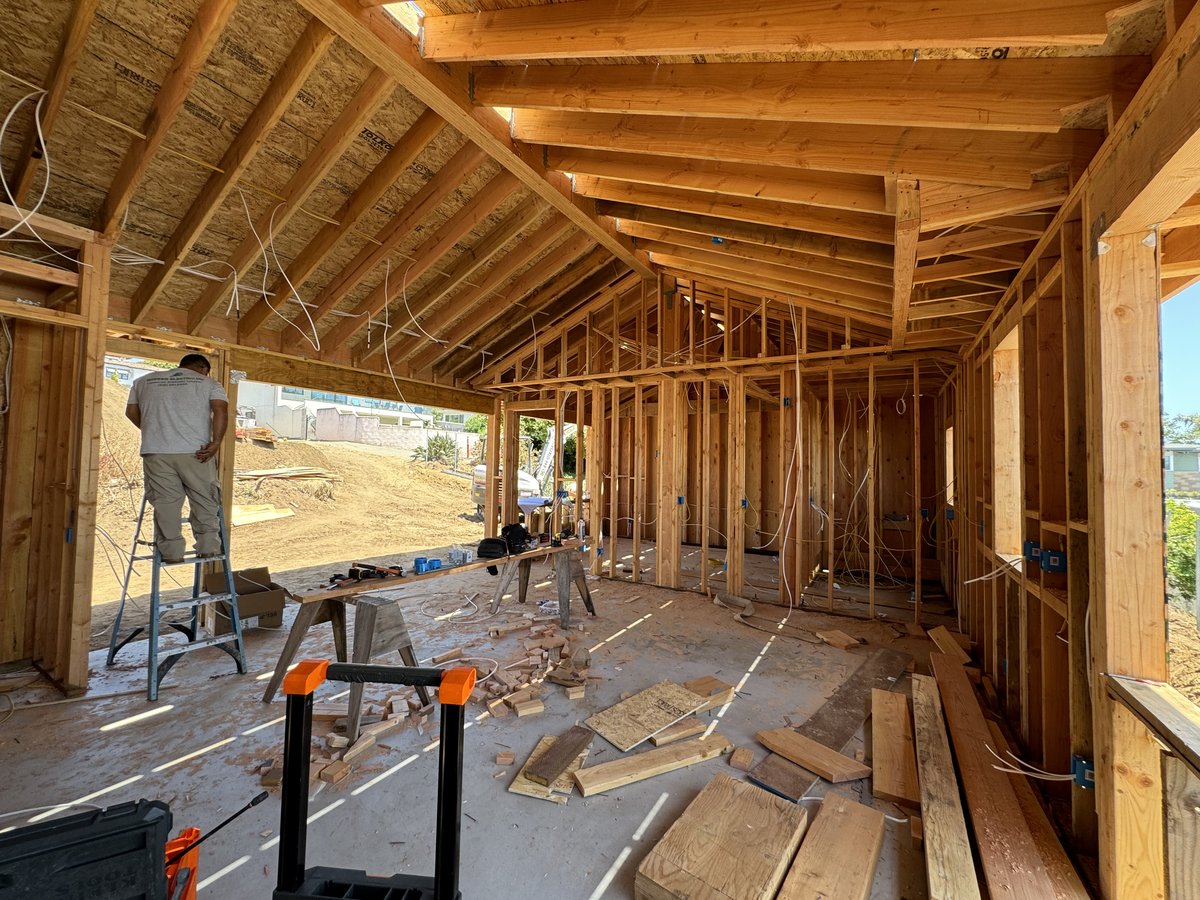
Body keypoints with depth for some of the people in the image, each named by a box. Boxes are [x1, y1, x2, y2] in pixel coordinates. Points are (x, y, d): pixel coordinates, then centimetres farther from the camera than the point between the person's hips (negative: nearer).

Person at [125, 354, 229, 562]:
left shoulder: (144, 381, 20)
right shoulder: (208, 383, 8)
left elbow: (131, 411, 20)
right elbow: (220, 409, -8)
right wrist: (216, 442, -13)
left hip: (156, 452, 3)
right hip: (195, 451, -2)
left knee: (165, 502, 5)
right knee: (204, 500, 6)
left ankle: (170, 551, 6)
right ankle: (208, 546, 6)